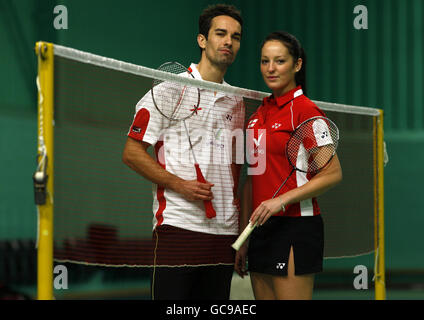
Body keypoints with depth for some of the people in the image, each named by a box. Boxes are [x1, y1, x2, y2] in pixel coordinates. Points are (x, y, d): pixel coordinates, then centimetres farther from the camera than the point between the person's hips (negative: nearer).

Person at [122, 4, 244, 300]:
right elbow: (132, 153, -3)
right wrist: (180, 185, -14)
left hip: (225, 230, 6)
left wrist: (238, 226, 14)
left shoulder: (236, 101, 16)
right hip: (178, 225, -6)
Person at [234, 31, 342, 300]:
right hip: (261, 227, 7)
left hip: (295, 227, -7)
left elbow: (333, 174, -11)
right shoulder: (259, 114, 15)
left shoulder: (305, 111, -8)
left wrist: (282, 200, -19)